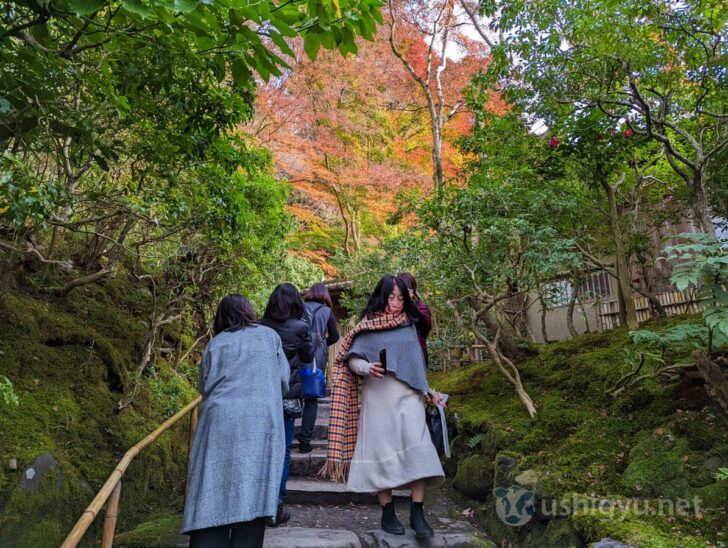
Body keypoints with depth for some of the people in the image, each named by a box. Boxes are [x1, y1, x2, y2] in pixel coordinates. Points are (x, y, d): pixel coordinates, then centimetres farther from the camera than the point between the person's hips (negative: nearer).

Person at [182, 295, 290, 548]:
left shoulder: (214, 344, 18)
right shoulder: (269, 336, 17)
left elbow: (205, 387, 16)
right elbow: (284, 381, 18)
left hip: (219, 422, 2)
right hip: (260, 421, -1)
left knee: (210, 503, 2)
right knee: (251, 501, 0)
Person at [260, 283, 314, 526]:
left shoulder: (260, 326, -3)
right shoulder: (299, 327, -10)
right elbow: (308, 356, 4)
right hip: (287, 397, -3)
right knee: (282, 451, 8)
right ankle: (275, 509, 13)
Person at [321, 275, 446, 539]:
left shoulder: (410, 325, 12)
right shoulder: (368, 326, 0)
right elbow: (352, 360, -4)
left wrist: (430, 391, 19)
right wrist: (367, 368, -24)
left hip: (409, 396, 3)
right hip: (379, 397, -3)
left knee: (418, 449, -7)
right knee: (382, 451, 1)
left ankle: (417, 513, 1)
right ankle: (388, 513, 15)